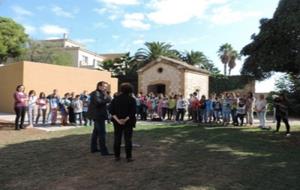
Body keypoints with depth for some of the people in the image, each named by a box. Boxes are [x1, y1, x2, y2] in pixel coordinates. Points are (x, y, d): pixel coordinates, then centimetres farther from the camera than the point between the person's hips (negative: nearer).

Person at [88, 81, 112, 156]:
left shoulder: (101, 93, 20)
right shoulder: (96, 93, -12)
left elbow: (109, 100, 12)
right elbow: (98, 102, -30)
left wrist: (106, 95, -5)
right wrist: (105, 99, -17)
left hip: (98, 115, 11)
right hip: (98, 115, -11)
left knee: (96, 131, 18)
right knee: (102, 133, -13)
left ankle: (93, 148, 30)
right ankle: (104, 151, -13)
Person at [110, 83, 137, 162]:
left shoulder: (115, 99, 4)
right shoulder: (132, 99, -5)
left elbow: (111, 111, -4)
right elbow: (133, 112, -14)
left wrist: (117, 120, -12)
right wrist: (126, 119, -14)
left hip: (117, 122, 3)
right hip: (128, 122, -3)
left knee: (117, 139, 11)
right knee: (128, 139, 3)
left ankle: (117, 156, 17)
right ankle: (128, 157, 6)